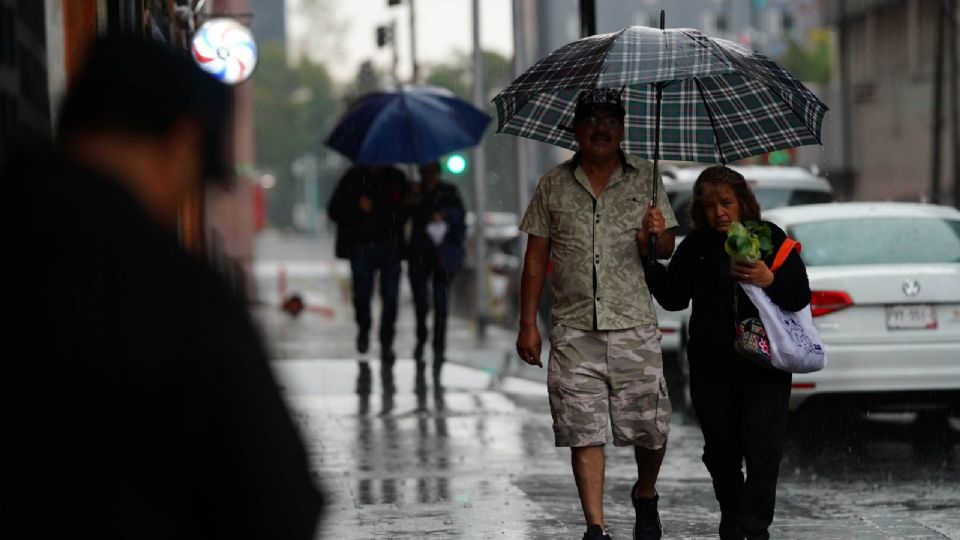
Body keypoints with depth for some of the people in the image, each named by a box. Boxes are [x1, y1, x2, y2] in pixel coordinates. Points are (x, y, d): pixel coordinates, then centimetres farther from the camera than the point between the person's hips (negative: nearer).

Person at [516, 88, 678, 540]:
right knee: (584, 433, -4)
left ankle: (646, 495, 31)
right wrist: (528, 325, 4)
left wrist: (659, 237, -18)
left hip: (633, 327, 0)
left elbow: (667, 249, 7)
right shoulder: (554, 185, 8)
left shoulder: (645, 179, 8)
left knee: (650, 429, 2)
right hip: (574, 330, 0)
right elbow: (536, 257, 9)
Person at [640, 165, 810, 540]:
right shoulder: (695, 247, 8)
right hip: (712, 369, 2)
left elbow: (800, 296, 0)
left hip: (764, 365, -2)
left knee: (763, 449, -10)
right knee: (721, 451, 8)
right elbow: (674, 298, -1)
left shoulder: (770, 238, 2)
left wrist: (770, 281, -19)